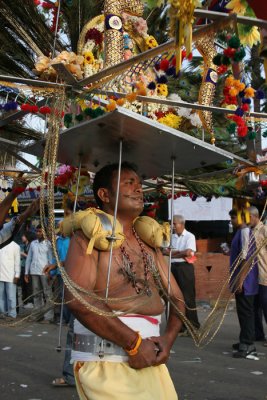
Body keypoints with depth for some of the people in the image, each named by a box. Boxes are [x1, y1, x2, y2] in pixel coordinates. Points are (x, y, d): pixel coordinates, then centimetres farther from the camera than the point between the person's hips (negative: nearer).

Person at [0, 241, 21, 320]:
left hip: (10, 276, -4)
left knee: (10, 296, -1)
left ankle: (12, 314, 5)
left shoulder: (15, 246, -1)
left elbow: (17, 262, -2)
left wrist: (17, 275, -8)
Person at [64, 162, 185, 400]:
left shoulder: (149, 244, 14)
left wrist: (169, 337, -5)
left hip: (149, 359, 6)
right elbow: (78, 299, -20)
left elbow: (177, 298, 15)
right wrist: (133, 343, -18)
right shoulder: (90, 236, -6)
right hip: (105, 363, -6)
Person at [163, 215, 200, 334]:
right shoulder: (171, 237, 12)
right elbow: (165, 252, 5)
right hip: (173, 267, 6)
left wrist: (172, 253, -6)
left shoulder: (189, 236, -3)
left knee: (188, 297, -4)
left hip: (185, 267, -6)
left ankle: (193, 327, 5)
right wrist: (179, 251, -9)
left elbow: (188, 252, -16)